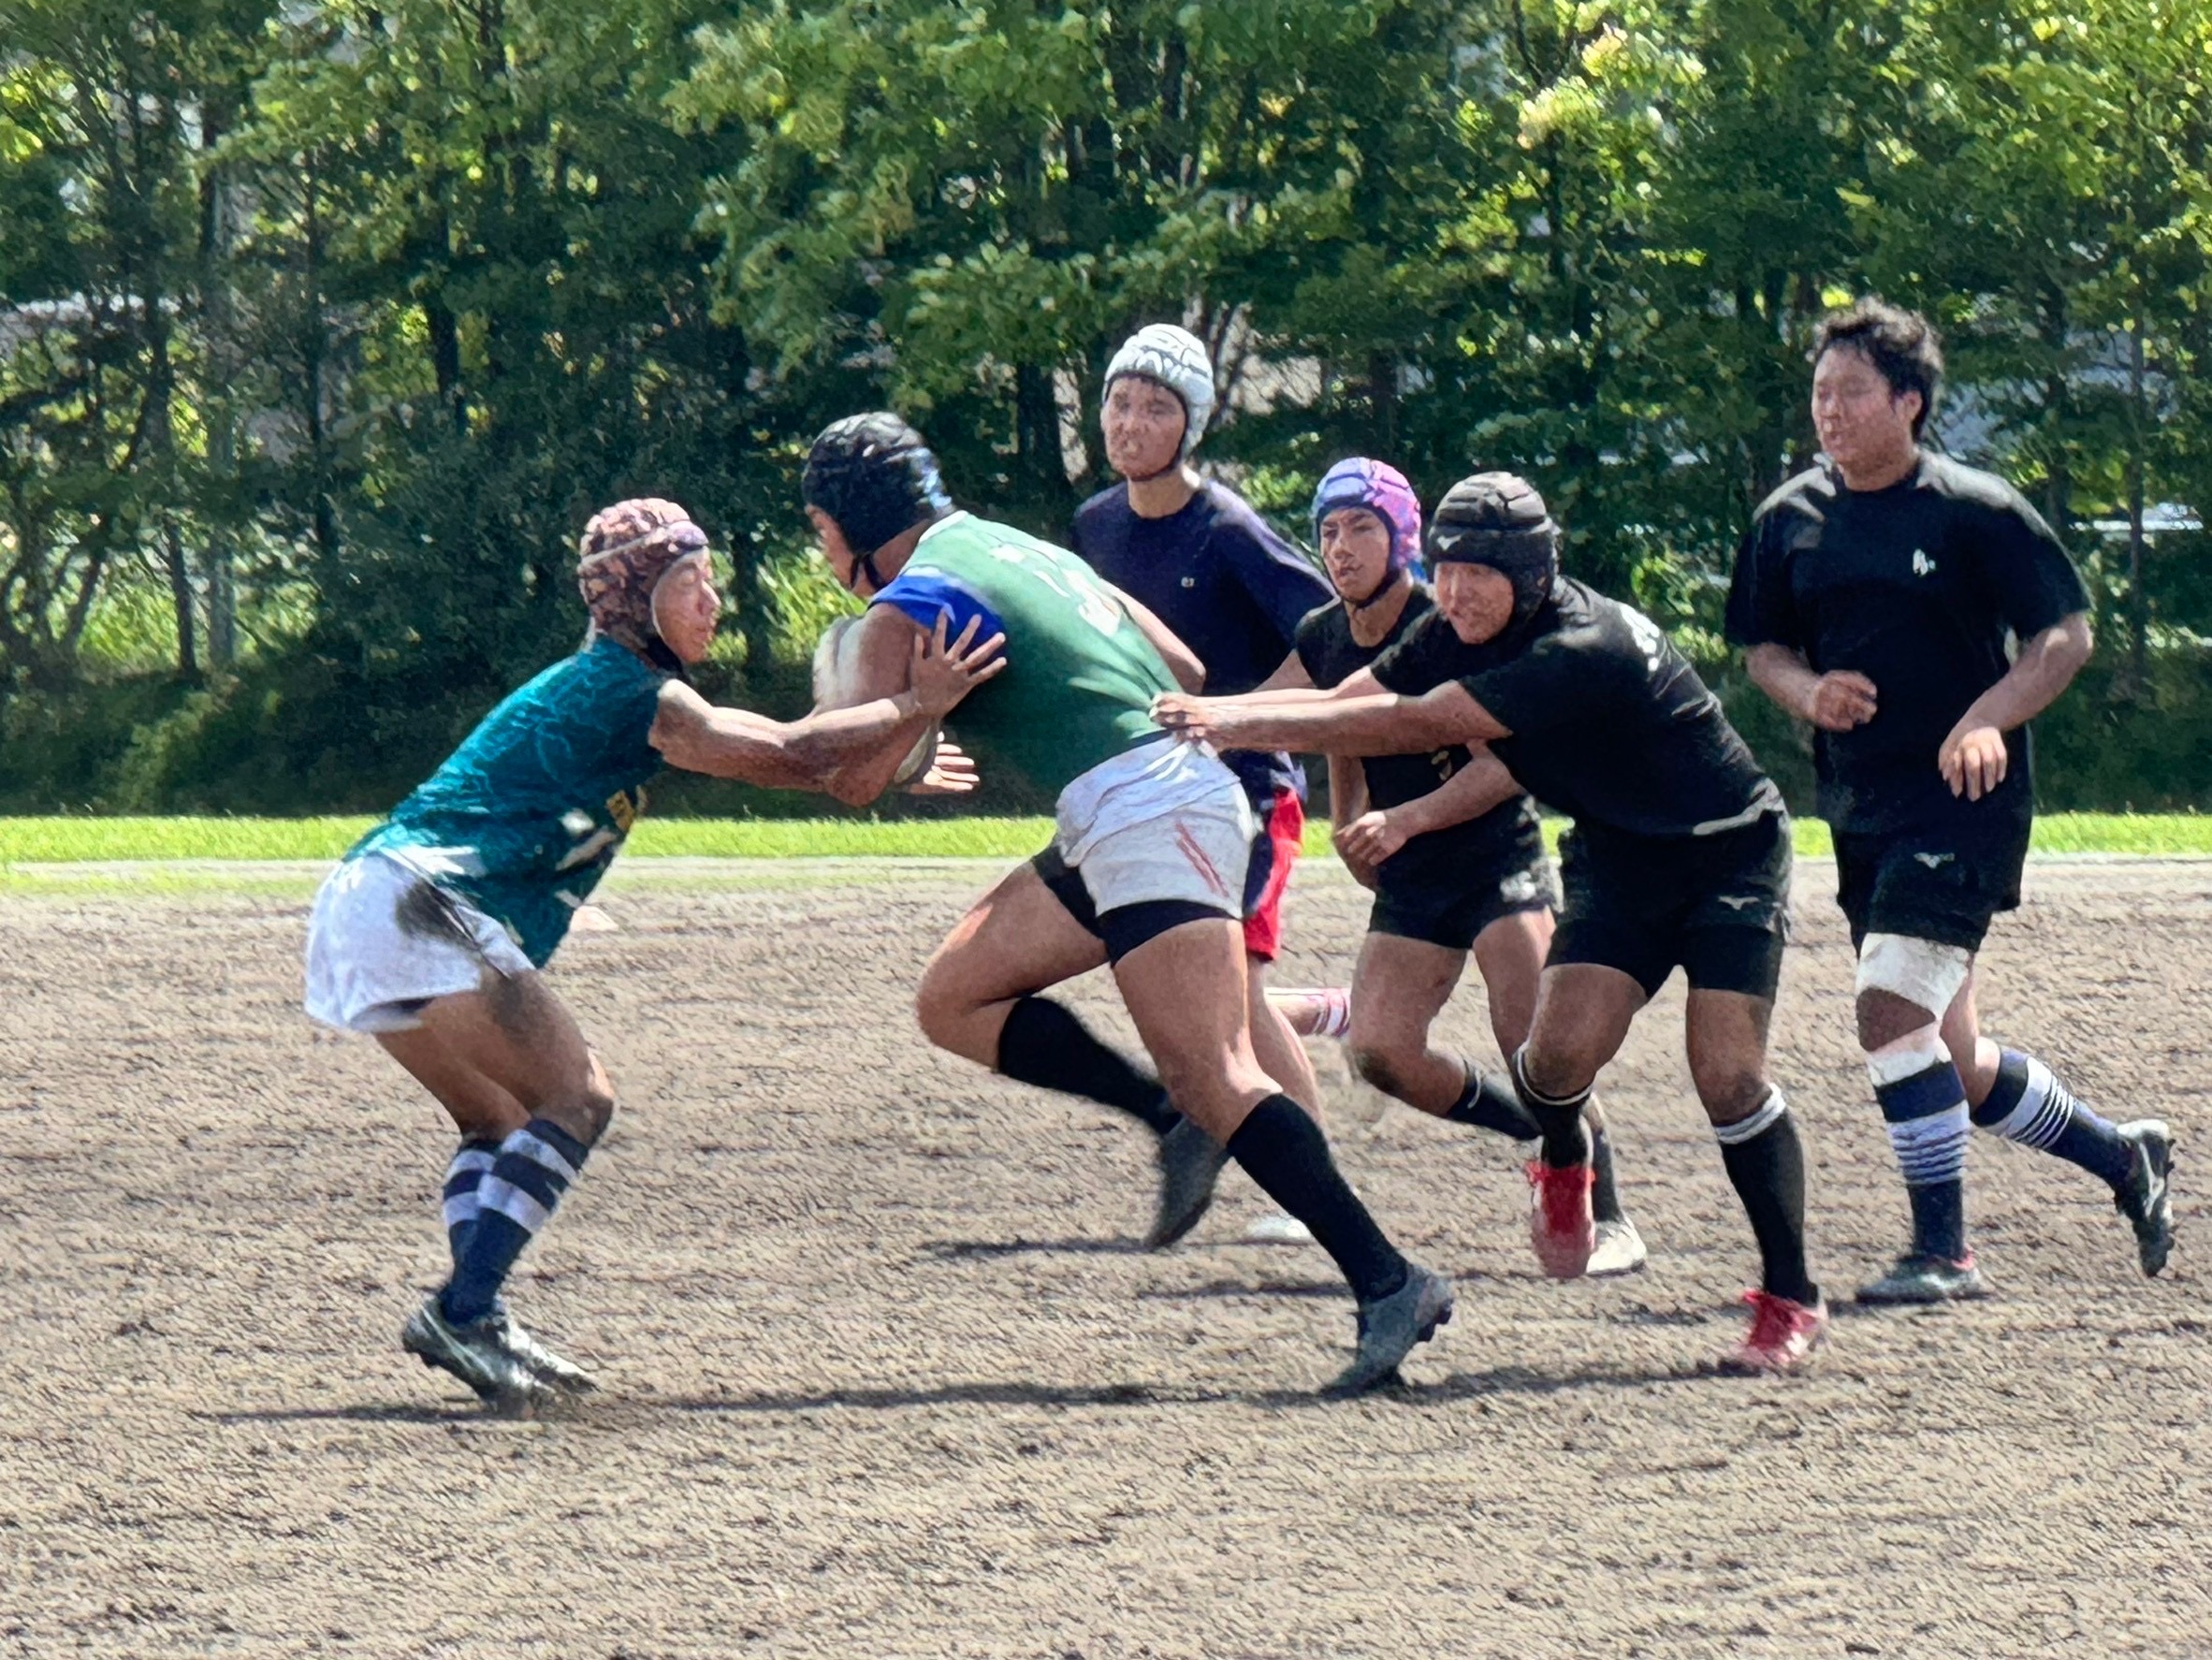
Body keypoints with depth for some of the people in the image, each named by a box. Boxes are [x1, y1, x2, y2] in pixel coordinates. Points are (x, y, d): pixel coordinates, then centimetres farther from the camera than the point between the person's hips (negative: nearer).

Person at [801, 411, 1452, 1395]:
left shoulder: (903, 610, -2)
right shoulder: (1018, 549, 23)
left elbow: (856, 779, -9)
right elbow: (1186, 673, 25)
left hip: (1141, 816, -10)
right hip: (1186, 789, 10)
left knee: (1214, 1080, -17)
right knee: (954, 1000, 14)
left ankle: (1387, 1284, -26)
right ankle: (1179, 1123, 5)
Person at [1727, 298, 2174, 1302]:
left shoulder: (1975, 512, -8)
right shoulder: (1790, 521, 7)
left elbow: (2067, 633, -5)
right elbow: (1761, 646, 17)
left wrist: (1989, 719, -21)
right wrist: (1807, 692, -6)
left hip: (1964, 804, -6)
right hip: (1860, 812, 7)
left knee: (1892, 1010, -19)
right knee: (1951, 1065, 11)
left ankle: (1942, 1251, -10)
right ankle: (2119, 1155, 34)